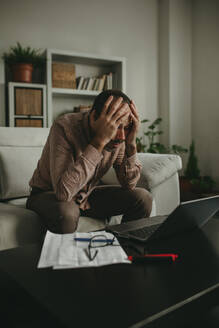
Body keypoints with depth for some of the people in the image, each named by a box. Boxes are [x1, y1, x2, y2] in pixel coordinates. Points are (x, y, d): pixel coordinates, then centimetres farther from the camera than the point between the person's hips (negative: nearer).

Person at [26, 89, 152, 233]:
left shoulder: (118, 137, -13)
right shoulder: (65, 127, -30)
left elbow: (129, 185, -10)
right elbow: (63, 191, -41)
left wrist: (131, 144, -25)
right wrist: (99, 140, -42)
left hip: (89, 194, 5)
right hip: (49, 194, -4)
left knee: (143, 198, -12)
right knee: (66, 212, -39)